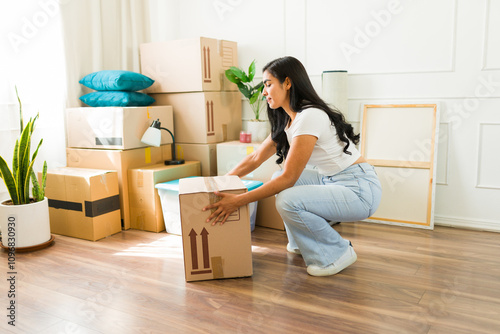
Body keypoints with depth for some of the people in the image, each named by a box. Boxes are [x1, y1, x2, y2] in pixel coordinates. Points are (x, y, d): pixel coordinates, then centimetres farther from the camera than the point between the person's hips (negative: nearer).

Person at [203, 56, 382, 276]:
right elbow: (256, 158, 14)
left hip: (359, 189, -9)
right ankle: (303, 241, 22)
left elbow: (288, 178, -23)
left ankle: (338, 252, -3)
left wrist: (238, 201, -21)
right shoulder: (287, 121, 8)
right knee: (277, 179, 11)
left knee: (288, 201, -27)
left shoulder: (309, 116, -22)